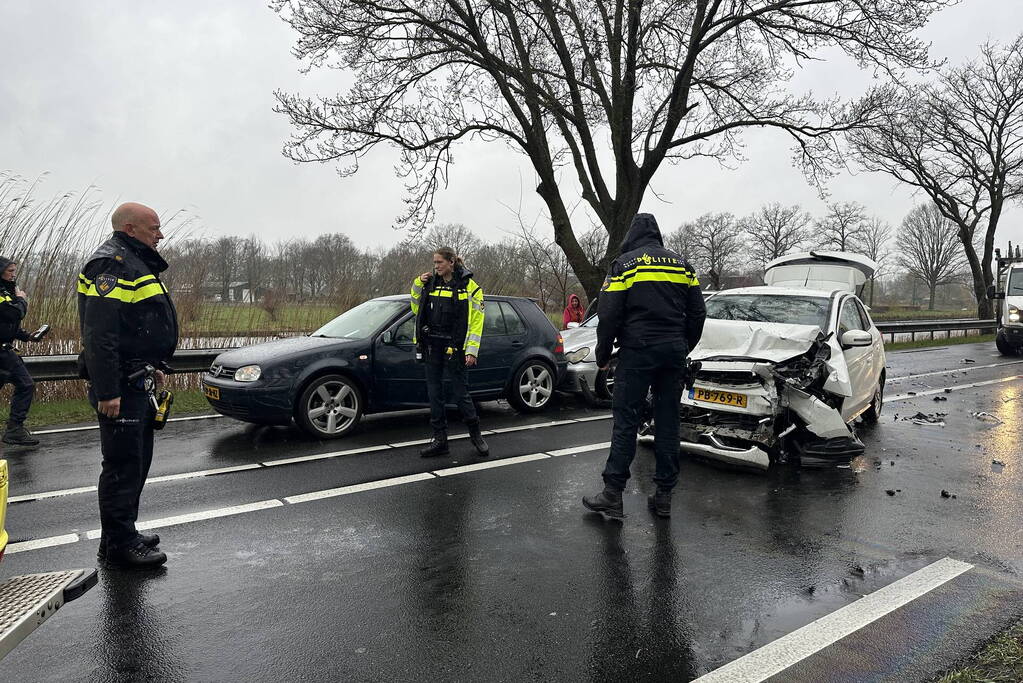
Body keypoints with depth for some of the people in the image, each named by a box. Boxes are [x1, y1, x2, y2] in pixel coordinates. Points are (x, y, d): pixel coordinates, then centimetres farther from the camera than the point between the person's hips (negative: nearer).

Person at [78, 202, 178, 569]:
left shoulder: (134, 263, 19)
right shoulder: (112, 264, -15)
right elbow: (100, 334, -24)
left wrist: (152, 367, 26)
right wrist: (107, 391, -27)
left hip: (136, 382, 11)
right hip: (120, 386, -11)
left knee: (138, 458, 17)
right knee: (123, 463, -4)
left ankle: (124, 533, 29)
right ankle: (118, 545, 5)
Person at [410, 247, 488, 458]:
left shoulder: (469, 286, -3)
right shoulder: (431, 284, 11)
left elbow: (476, 322, -7)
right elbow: (417, 309, 22)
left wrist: (472, 351, -13)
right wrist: (418, 285, 9)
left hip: (454, 347, -5)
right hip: (432, 345, 5)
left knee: (461, 393, 0)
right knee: (434, 393, 6)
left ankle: (475, 434, 21)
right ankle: (440, 440, 16)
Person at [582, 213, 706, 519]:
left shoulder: (624, 264, -1)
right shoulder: (682, 264, 13)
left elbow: (608, 315, -7)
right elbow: (697, 313, 14)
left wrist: (603, 354, 4)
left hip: (637, 352, -4)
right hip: (673, 353, 5)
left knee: (626, 420, -2)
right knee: (668, 422, 8)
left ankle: (612, 494, -2)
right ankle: (664, 495, 13)